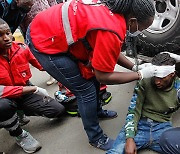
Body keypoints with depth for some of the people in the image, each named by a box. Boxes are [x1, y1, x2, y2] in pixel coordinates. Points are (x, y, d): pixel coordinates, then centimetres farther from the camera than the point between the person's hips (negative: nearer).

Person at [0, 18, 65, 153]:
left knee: (59, 110, -8)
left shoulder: (21, 48, -11)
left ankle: (21, 112, 18)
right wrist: (34, 89, -32)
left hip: (25, 93, 4)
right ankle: (20, 135, -6)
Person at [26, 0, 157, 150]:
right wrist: (140, 74, -10)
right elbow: (103, 77, -18)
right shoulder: (111, 32, -28)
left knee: (92, 77, 19)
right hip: (44, 41, -9)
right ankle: (96, 138, 19)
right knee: (86, 90, -1)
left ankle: (97, 111, 44)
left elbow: (110, 52, 12)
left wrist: (134, 67, 6)